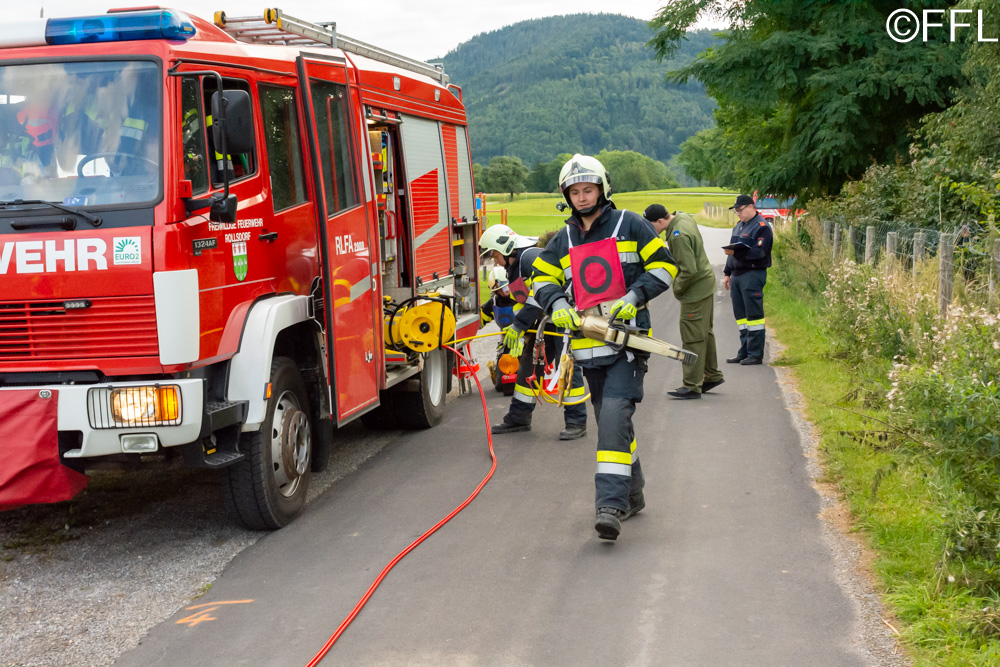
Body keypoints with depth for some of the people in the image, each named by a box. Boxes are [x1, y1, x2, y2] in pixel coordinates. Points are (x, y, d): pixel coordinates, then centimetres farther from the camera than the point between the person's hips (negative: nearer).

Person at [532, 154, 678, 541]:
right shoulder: (562, 241, 14)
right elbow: (543, 279, 17)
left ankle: (611, 504, -23)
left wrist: (634, 297, -12)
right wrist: (557, 305, -5)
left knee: (614, 415, -19)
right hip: (588, 343, 5)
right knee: (611, 421, 12)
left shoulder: (629, 225, 2)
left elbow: (663, 266, 2)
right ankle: (632, 495, 27)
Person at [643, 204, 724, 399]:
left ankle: (692, 386, 0)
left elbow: (689, 270, -27)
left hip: (696, 290, -10)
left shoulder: (679, 236, -26)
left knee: (693, 338, -5)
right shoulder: (684, 218, 5)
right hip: (705, 283, 10)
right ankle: (712, 375, 31)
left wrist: (677, 288, -12)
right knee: (704, 332, 20)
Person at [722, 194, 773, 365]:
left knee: (754, 314, -6)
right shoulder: (739, 226, 20)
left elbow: (759, 252, -18)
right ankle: (744, 352, 17)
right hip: (737, 274, 9)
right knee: (741, 314, 11)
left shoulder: (761, 226, -8)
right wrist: (727, 274, 21)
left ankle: (755, 354, -2)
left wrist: (736, 253, -24)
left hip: (752, 275, -9)